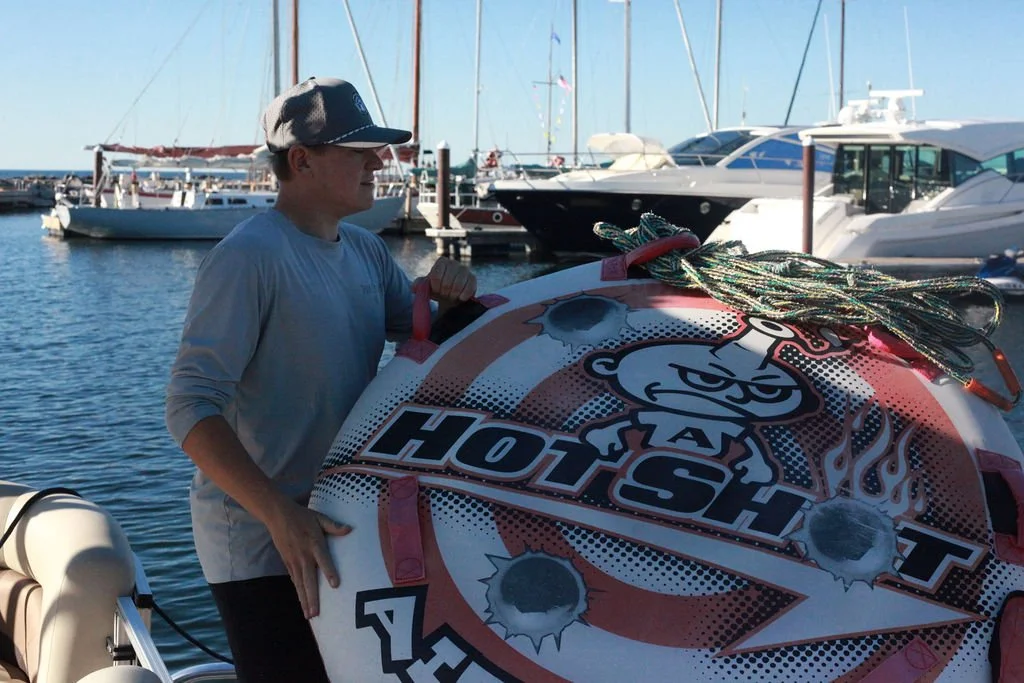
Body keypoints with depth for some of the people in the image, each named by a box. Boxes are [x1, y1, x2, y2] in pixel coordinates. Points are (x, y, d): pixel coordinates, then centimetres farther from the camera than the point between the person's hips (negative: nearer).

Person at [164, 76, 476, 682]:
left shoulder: (367, 252, 7)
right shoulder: (250, 256, -18)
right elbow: (192, 408, -24)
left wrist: (449, 297, -9)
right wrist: (281, 516, -33)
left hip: (338, 527, 8)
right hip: (260, 546, -8)